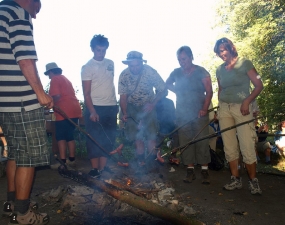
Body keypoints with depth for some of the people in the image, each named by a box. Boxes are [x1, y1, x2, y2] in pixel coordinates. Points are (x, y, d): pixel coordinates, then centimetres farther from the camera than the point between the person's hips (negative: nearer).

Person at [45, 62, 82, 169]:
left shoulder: (55, 79, -2)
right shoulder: (65, 79, 25)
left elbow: (57, 96, -14)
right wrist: (53, 102, 30)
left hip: (64, 112, -9)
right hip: (74, 110, 9)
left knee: (60, 137, -3)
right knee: (70, 136, 13)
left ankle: (63, 162, -4)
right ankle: (72, 160, 16)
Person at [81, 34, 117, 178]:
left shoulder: (110, 63, 10)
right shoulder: (88, 67, -6)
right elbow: (86, 93, -11)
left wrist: (115, 104, 13)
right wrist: (92, 111, -21)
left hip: (111, 107, 5)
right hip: (95, 107, -5)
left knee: (108, 139, 7)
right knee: (94, 139, 0)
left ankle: (103, 168, 16)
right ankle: (95, 168, 11)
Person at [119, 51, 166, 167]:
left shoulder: (150, 72, -24)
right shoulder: (124, 75, -19)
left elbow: (162, 89, -15)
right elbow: (123, 96, -13)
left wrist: (152, 104, -26)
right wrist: (124, 113, -26)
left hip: (148, 105, -1)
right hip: (132, 107, 2)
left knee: (151, 134, -6)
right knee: (137, 135, 5)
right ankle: (141, 161, 17)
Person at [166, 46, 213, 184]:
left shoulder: (201, 72, -3)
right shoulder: (176, 73, 7)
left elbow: (209, 92, -6)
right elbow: (168, 84, 27)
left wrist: (205, 108, -18)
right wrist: (177, 91, 9)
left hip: (199, 114, -3)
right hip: (182, 114, 3)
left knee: (202, 141, -2)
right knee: (185, 142, 4)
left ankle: (205, 171, 9)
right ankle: (190, 171, 14)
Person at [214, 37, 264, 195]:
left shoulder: (244, 63, -3)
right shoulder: (220, 70, 12)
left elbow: (259, 85, -5)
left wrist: (247, 102, -16)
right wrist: (219, 108, 11)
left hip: (242, 108, -4)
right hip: (224, 109, 5)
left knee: (247, 147, -7)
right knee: (229, 147, 5)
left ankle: (253, 181, 11)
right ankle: (235, 180, 15)